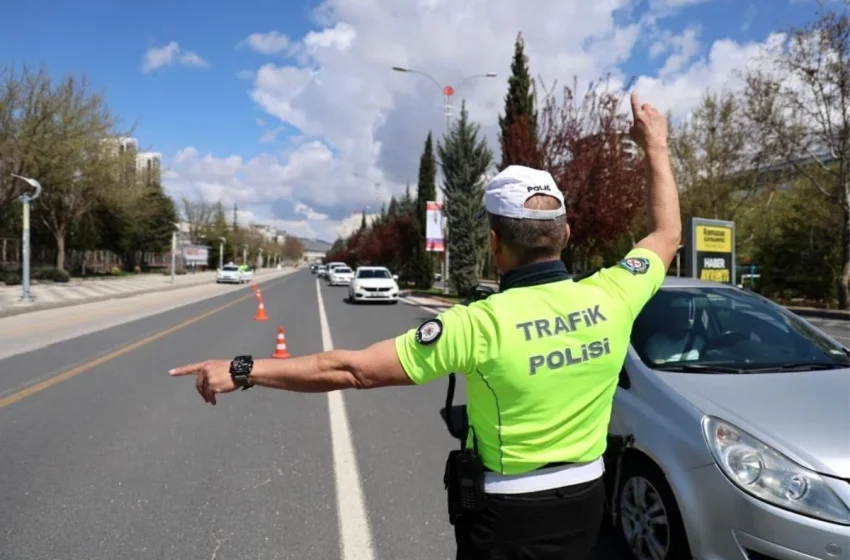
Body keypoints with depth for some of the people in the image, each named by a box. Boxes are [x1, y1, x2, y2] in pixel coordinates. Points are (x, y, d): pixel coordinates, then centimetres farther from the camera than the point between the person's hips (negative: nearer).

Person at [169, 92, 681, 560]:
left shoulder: (482, 324, -26)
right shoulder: (610, 298, -13)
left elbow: (351, 369, -26)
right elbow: (667, 235, 8)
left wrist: (242, 371, -18)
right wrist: (656, 148, 18)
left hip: (508, 512, -5)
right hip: (585, 499, 5)